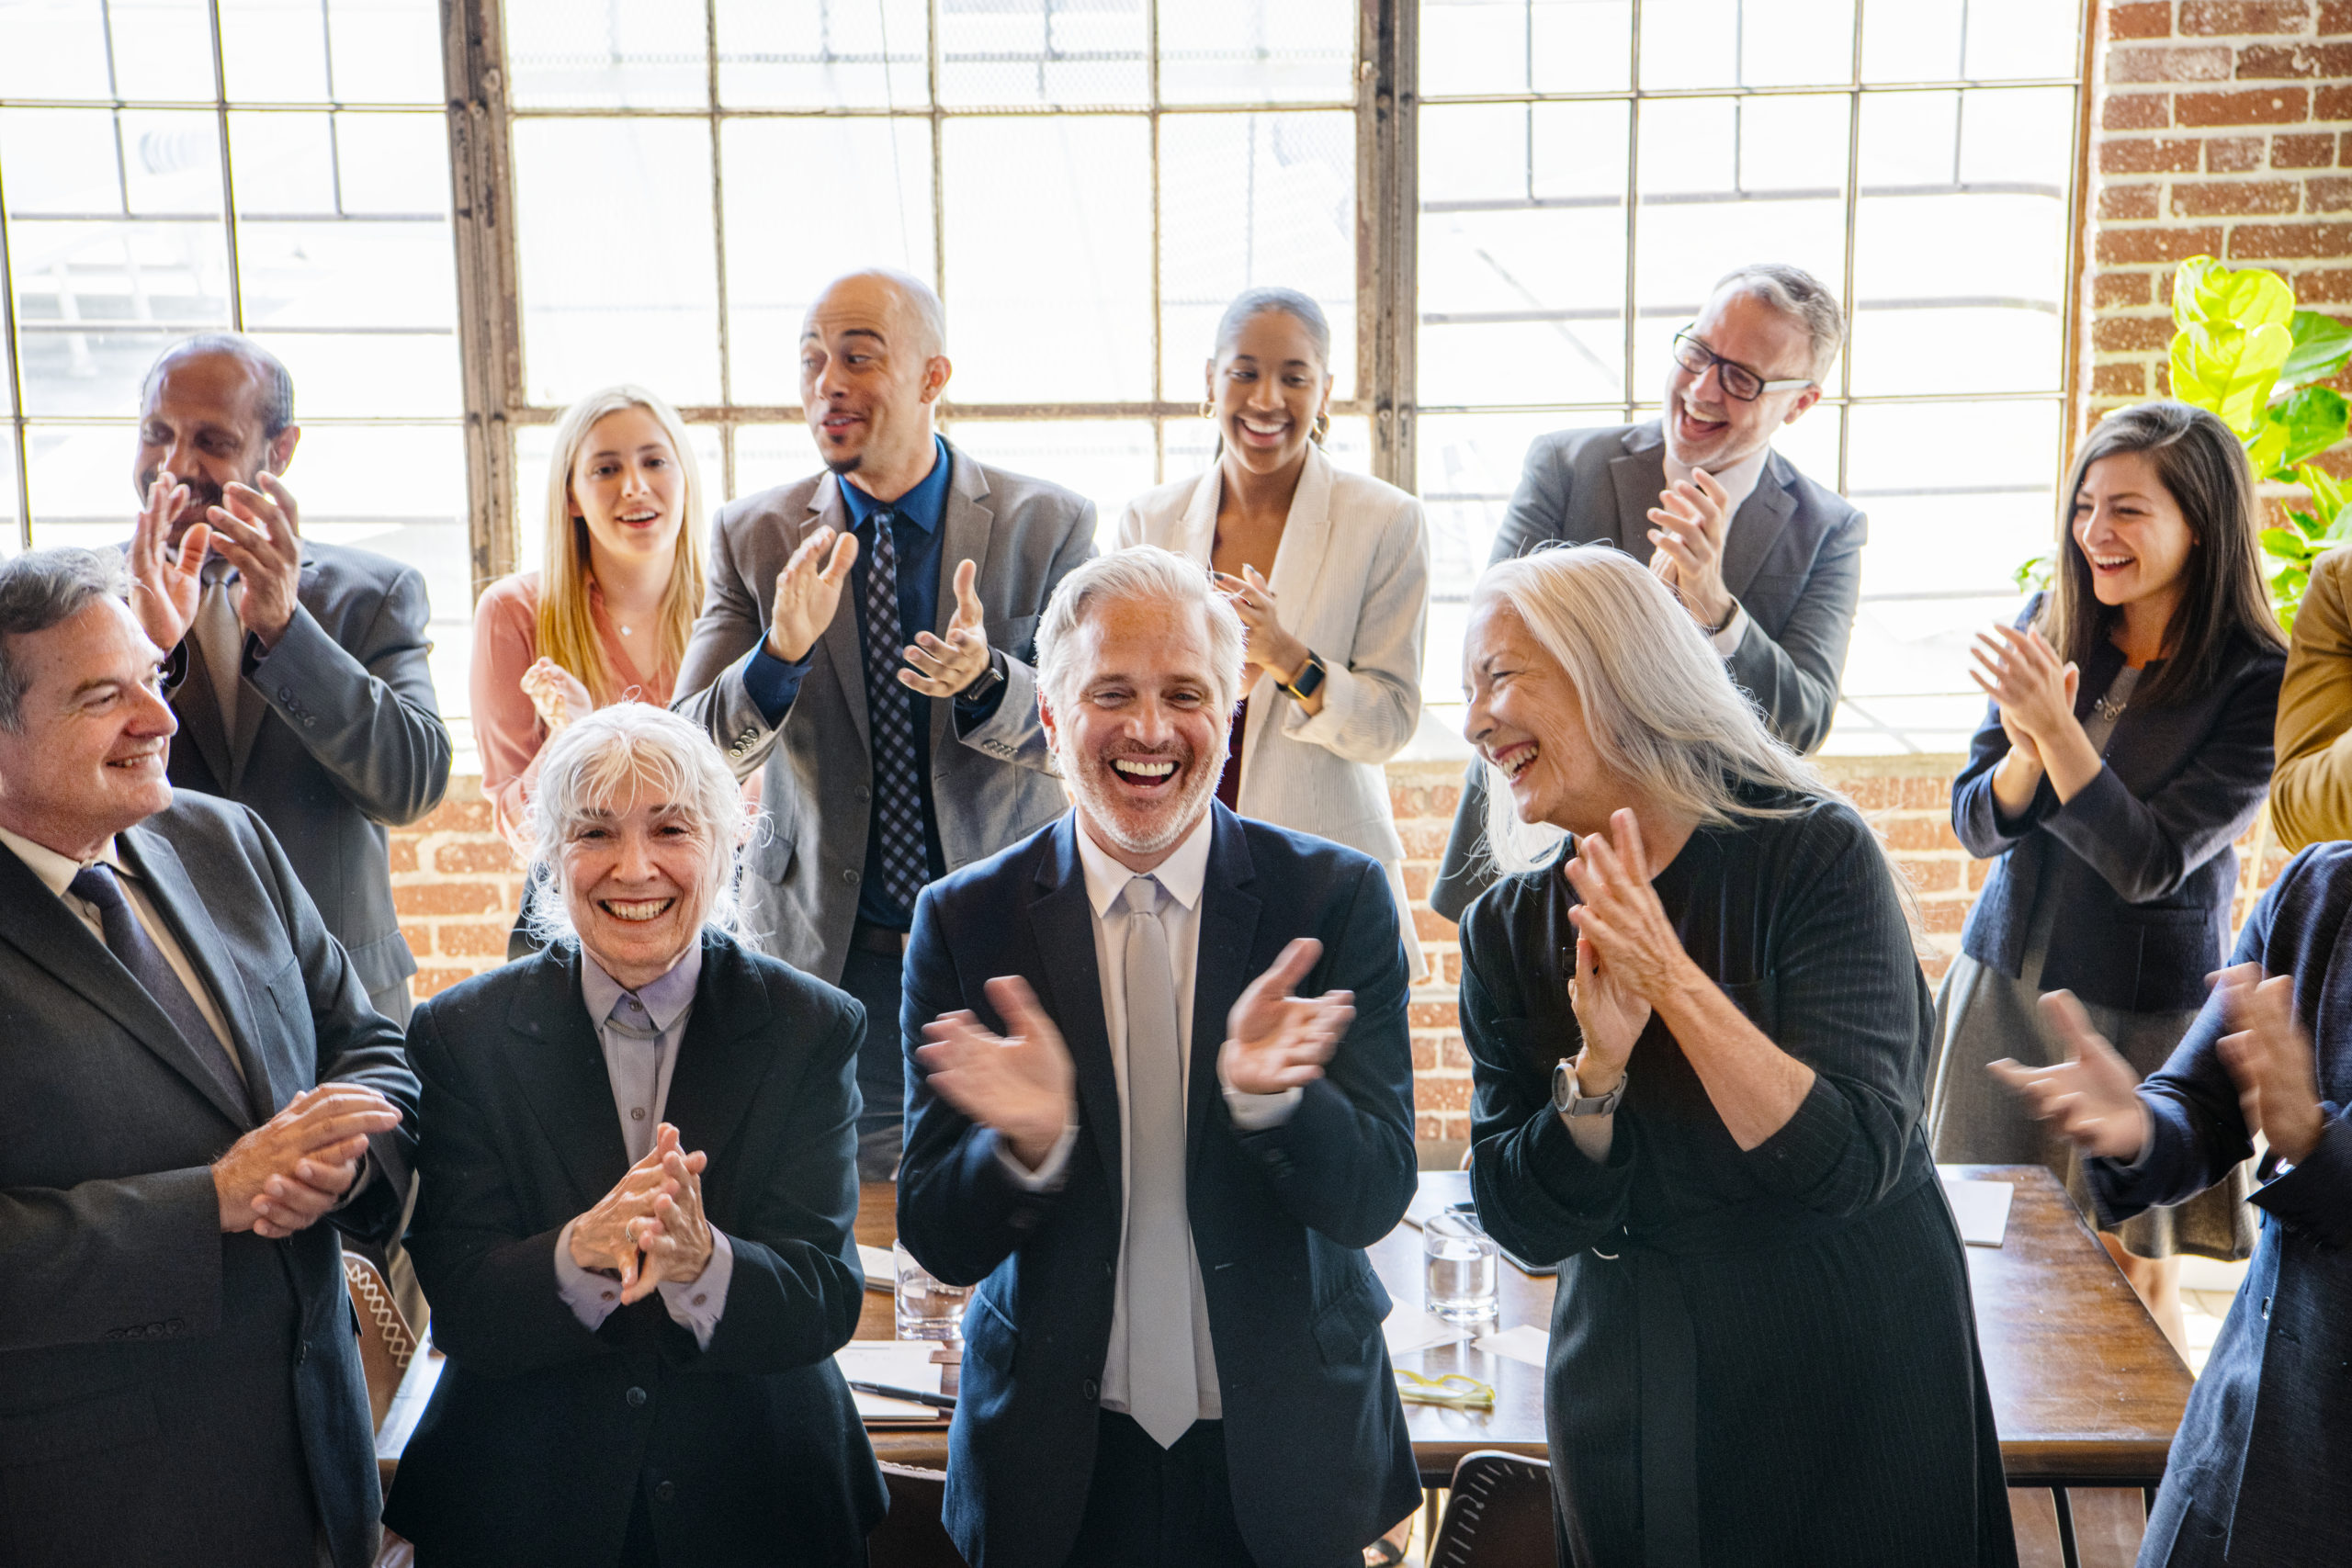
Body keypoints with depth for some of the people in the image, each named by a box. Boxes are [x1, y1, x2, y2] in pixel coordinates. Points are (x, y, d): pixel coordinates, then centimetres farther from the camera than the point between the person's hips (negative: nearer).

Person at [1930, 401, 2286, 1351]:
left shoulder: (2257, 684, -14)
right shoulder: (2048, 628, -1)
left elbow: (2149, 862, -18)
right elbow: (1976, 826, -1)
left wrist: (2058, 727, -28)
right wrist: (2028, 748, -22)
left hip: (2140, 1012, -4)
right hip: (2004, 982, 4)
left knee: (2133, 1275, 8)